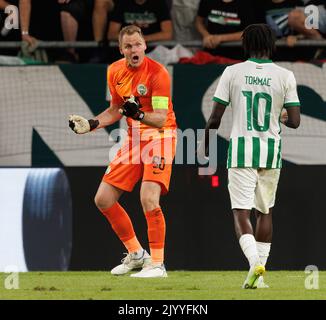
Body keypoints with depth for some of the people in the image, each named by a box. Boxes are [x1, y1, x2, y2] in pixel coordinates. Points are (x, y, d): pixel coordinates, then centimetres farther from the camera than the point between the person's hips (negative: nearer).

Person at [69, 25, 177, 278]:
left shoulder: (158, 73, -18)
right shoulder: (115, 72, 2)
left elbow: (161, 118, -24)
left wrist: (139, 115, -42)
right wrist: (91, 124, 6)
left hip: (160, 136, -7)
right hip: (134, 138, 7)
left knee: (149, 198, -24)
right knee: (103, 199, 4)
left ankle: (157, 264, -11)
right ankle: (136, 254, 21)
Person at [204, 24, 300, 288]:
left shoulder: (233, 72, -3)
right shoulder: (285, 76, -2)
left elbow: (215, 118, -3)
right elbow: (295, 122, -6)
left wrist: (205, 146, 12)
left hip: (241, 150, -1)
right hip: (271, 151, 1)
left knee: (241, 212, 0)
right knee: (265, 211, 15)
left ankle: (255, 261, -25)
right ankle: (258, 276, 14)